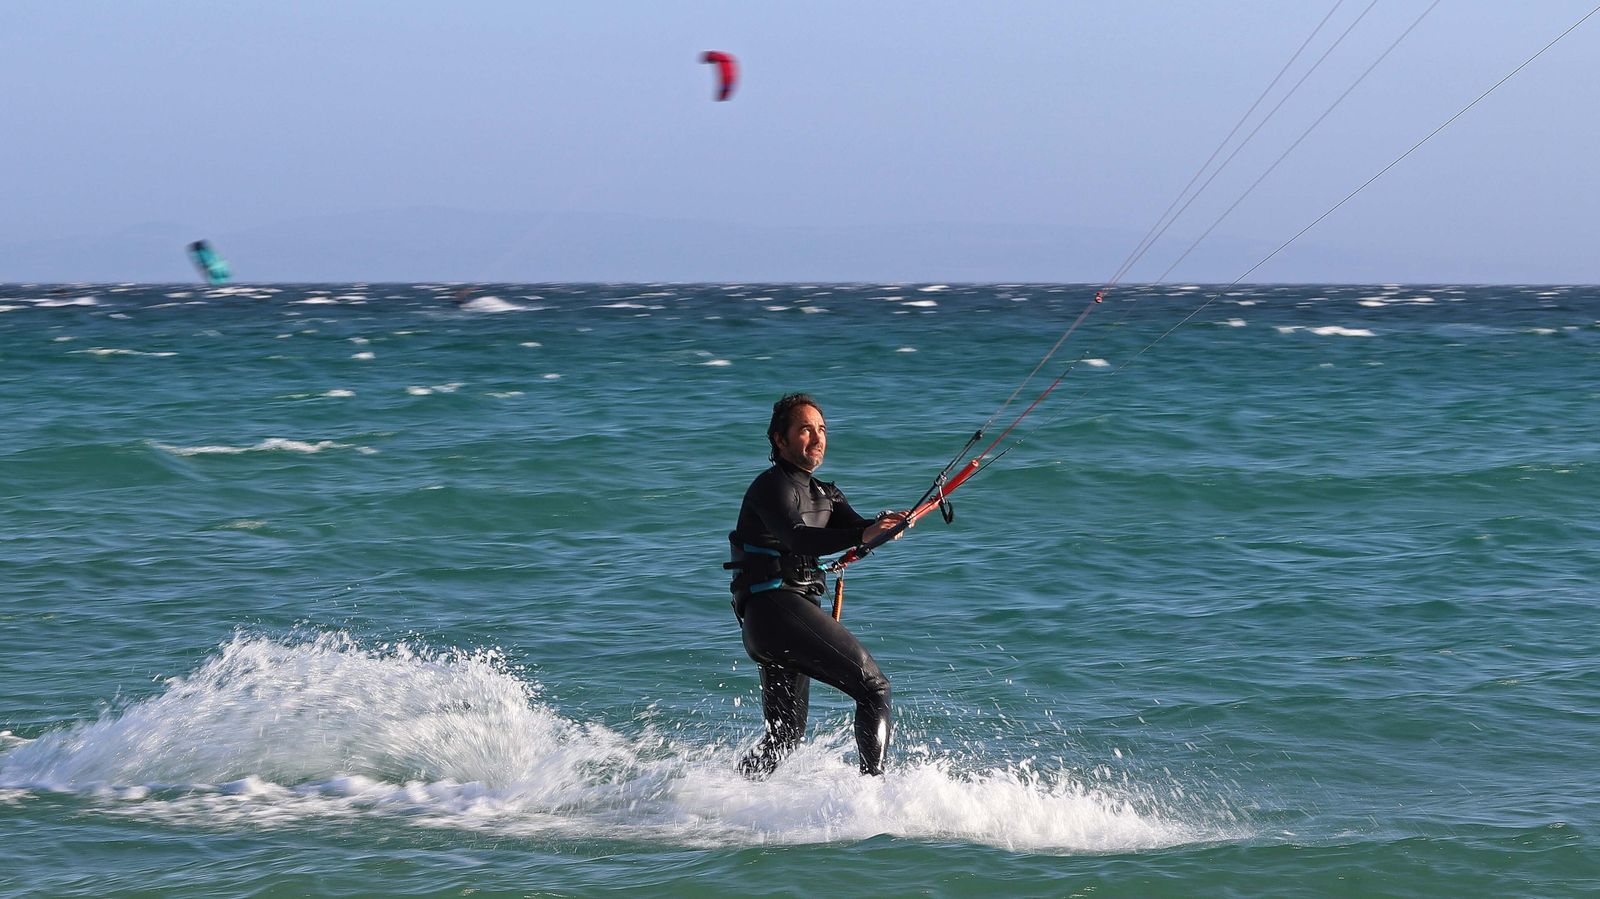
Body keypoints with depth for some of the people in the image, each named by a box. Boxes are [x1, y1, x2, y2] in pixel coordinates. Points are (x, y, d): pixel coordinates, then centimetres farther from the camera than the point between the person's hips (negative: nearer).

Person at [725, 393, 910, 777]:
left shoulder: (823, 495, 22)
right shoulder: (772, 486, -7)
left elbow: (858, 528, 5)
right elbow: (797, 538, -26)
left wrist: (884, 525, -20)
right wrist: (862, 535, -41)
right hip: (777, 606, -10)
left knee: (785, 737, 14)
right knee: (874, 687, -15)